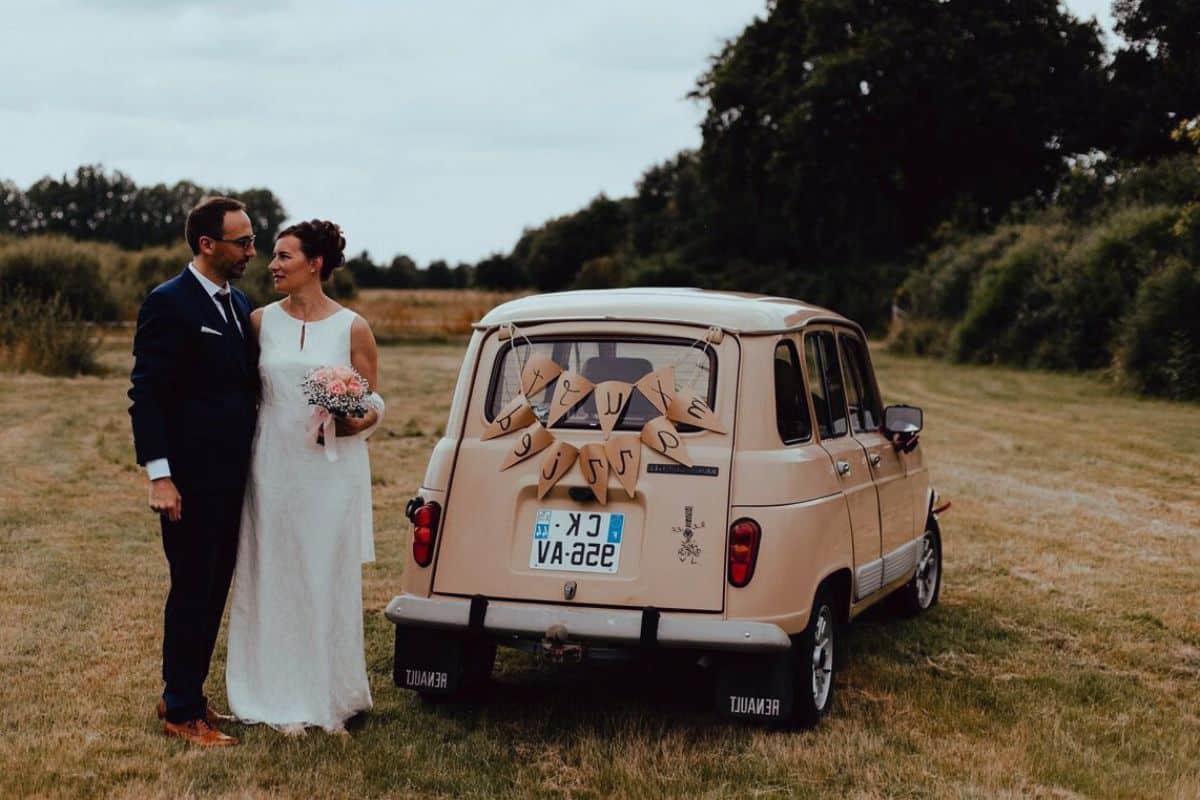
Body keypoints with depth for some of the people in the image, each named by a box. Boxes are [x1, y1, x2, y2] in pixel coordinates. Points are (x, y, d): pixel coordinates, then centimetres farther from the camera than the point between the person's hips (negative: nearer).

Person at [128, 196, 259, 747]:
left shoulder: (239, 305, 12)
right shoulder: (169, 304, -12)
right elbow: (146, 395, -15)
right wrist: (159, 476, -19)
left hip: (233, 478, 8)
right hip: (191, 478, -8)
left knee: (215, 592, 14)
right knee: (192, 592, 0)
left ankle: (187, 695, 27)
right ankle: (181, 712, 11)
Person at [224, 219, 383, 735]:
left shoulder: (352, 328, 0)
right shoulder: (261, 321, 5)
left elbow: (375, 403, 5)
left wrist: (354, 422, -16)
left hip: (334, 468, -2)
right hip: (274, 465, 2)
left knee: (330, 578, 4)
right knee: (275, 577, 4)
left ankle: (330, 696, 16)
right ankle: (284, 699, 14)